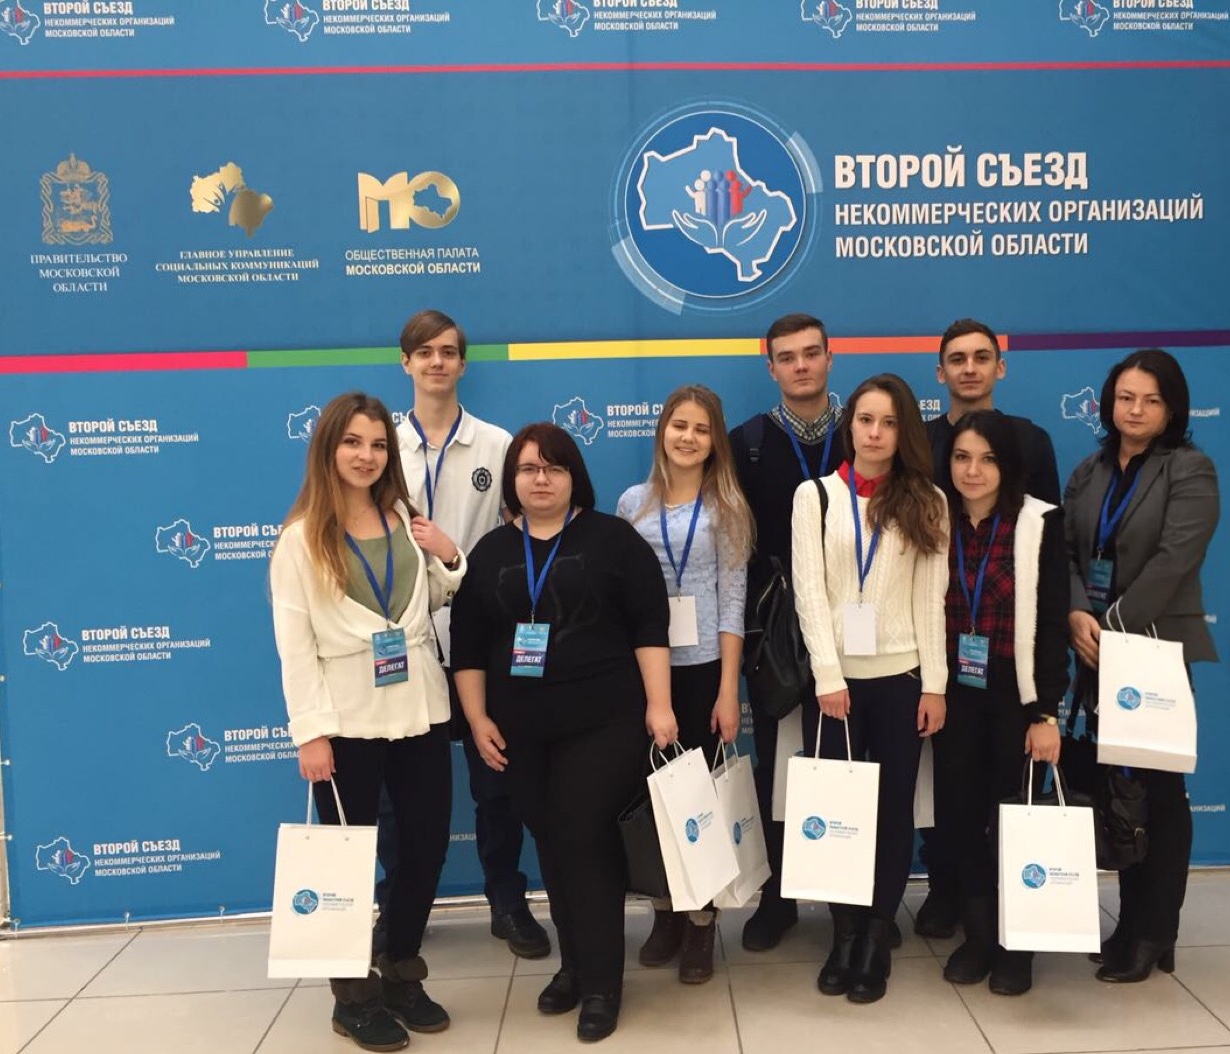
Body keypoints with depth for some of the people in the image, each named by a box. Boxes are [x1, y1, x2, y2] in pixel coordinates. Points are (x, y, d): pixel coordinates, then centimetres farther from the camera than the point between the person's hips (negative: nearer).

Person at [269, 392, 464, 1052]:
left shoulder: (406, 520, 7)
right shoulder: (301, 538, -7)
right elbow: (294, 642, -10)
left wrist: (450, 560, -1)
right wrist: (310, 732, -15)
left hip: (419, 711, 5)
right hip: (347, 720, -5)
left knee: (427, 846, 12)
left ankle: (402, 975, 32)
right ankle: (353, 995, 25)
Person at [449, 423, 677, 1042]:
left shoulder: (613, 539, -2)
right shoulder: (491, 551, 8)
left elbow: (650, 626, -5)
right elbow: (468, 642, 9)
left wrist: (658, 705, -11)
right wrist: (477, 719, 3)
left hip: (604, 721, -4)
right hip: (522, 730, 4)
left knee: (585, 840, -6)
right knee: (552, 845, 11)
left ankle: (601, 980, 8)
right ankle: (573, 963, 28)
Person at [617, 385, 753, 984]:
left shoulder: (726, 507, 0)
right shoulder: (633, 503, 5)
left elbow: (732, 601, -4)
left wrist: (729, 691, -9)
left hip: (703, 667, -2)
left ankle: (701, 923, 17)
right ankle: (664, 913, 23)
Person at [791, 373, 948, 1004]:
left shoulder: (925, 502, 6)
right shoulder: (815, 495, 3)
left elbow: (932, 599, 2)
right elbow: (809, 591, -4)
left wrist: (935, 683, -4)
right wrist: (828, 676, -12)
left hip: (900, 676, 1)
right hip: (834, 677, 0)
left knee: (893, 808, 6)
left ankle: (877, 938, 19)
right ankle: (845, 934, 19)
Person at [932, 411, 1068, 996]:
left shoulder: (1041, 524, -8)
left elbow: (1052, 623, -9)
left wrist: (1046, 711, -11)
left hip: (1016, 695, -3)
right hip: (956, 695, 3)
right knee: (955, 815, 5)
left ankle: (1016, 942, 24)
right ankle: (978, 931, 26)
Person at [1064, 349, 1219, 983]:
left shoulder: (1191, 471, -5)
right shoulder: (1089, 472, 11)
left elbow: (1172, 562, -15)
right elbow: (1066, 551, 4)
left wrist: (1116, 627, -18)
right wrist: (1077, 614, -13)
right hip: (1096, 652, 5)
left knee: (1160, 791, 3)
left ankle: (1153, 935, 14)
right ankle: (1131, 922, 22)